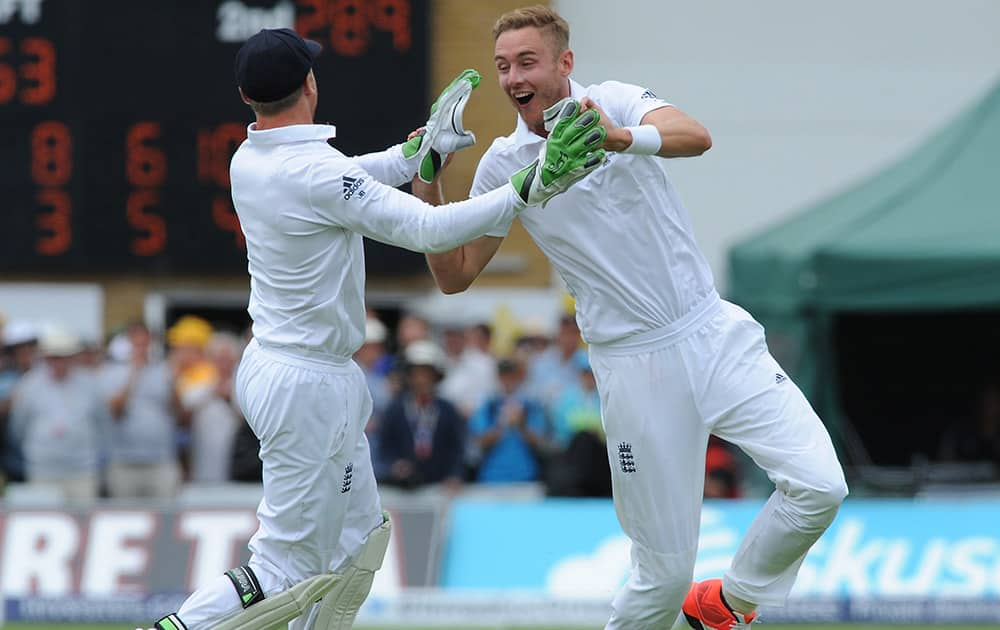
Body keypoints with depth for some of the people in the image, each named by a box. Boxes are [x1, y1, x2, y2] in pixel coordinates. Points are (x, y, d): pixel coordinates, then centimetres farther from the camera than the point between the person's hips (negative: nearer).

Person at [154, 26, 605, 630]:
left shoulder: (249, 161, 2)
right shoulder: (314, 172, -23)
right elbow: (428, 230, -26)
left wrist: (423, 148, 18)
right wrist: (529, 186, -24)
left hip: (268, 364, 10)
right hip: (310, 386, -9)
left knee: (358, 536, 21)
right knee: (291, 571, -5)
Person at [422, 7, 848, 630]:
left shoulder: (615, 102, -2)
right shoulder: (504, 164, 1)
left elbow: (696, 136, -23)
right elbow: (455, 275, 5)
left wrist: (621, 137, -42)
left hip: (714, 336, 1)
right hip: (637, 370, -1)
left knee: (818, 486, -14)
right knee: (664, 572, -3)